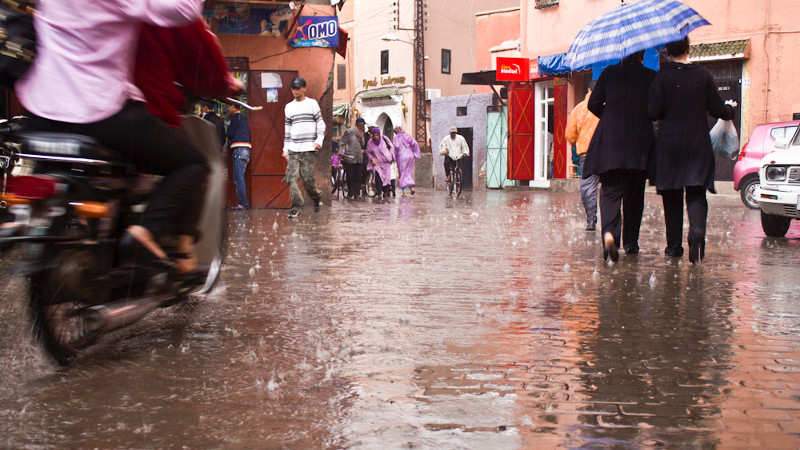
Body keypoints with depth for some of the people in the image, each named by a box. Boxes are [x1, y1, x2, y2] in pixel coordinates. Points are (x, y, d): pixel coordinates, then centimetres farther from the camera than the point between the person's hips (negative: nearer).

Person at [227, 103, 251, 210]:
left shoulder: (236, 116, -4)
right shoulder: (242, 117, 25)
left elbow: (230, 133, -9)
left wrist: (226, 133, 12)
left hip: (239, 149, -10)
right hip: (245, 149, 10)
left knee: (239, 178, -10)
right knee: (238, 178, 10)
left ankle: (243, 203, -13)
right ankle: (243, 203, 9)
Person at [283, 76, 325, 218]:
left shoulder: (312, 104, 6)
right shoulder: (288, 107, 15)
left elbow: (320, 123, 5)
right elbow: (287, 129, 19)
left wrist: (319, 140, -10)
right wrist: (285, 148, 15)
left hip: (309, 148, -3)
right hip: (293, 149, 3)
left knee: (308, 177, -8)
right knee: (292, 177, -9)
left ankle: (317, 197, 20)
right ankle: (296, 207, -6)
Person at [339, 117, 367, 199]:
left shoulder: (361, 133, 14)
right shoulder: (350, 132, -6)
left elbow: (363, 145, 15)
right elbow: (341, 142, -5)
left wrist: (361, 138, -3)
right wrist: (342, 152, -15)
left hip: (359, 158, 5)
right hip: (349, 158, -5)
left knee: (358, 177, 2)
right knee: (350, 177, -3)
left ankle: (356, 194, 8)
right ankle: (350, 193, 8)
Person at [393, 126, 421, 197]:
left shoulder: (397, 137, -2)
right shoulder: (408, 135, 11)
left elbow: (396, 146, -17)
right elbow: (415, 143, -2)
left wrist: (394, 156, -6)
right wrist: (415, 154, 5)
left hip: (401, 157, -4)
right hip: (410, 156, 4)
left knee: (402, 173, 2)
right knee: (409, 172, 18)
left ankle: (404, 192, -2)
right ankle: (411, 187, 3)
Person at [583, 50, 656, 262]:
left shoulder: (609, 73, 1)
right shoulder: (651, 77, -1)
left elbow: (593, 104, 2)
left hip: (609, 143, 0)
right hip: (639, 145, 0)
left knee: (610, 191, -1)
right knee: (634, 195, 13)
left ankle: (609, 232, -28)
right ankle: (630, 242, 21)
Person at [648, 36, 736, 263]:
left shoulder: (663, 76, -6)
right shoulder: (704, 76, 0)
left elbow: (654, 112, -9)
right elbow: (717, 110, 5)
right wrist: (731, 110, 27)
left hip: (668, 143, -1)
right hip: (698, 143, 1)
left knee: (671, 195, 9)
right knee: (696, 193, 2)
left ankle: (674, 245, 14)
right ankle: (697, 229, -26)